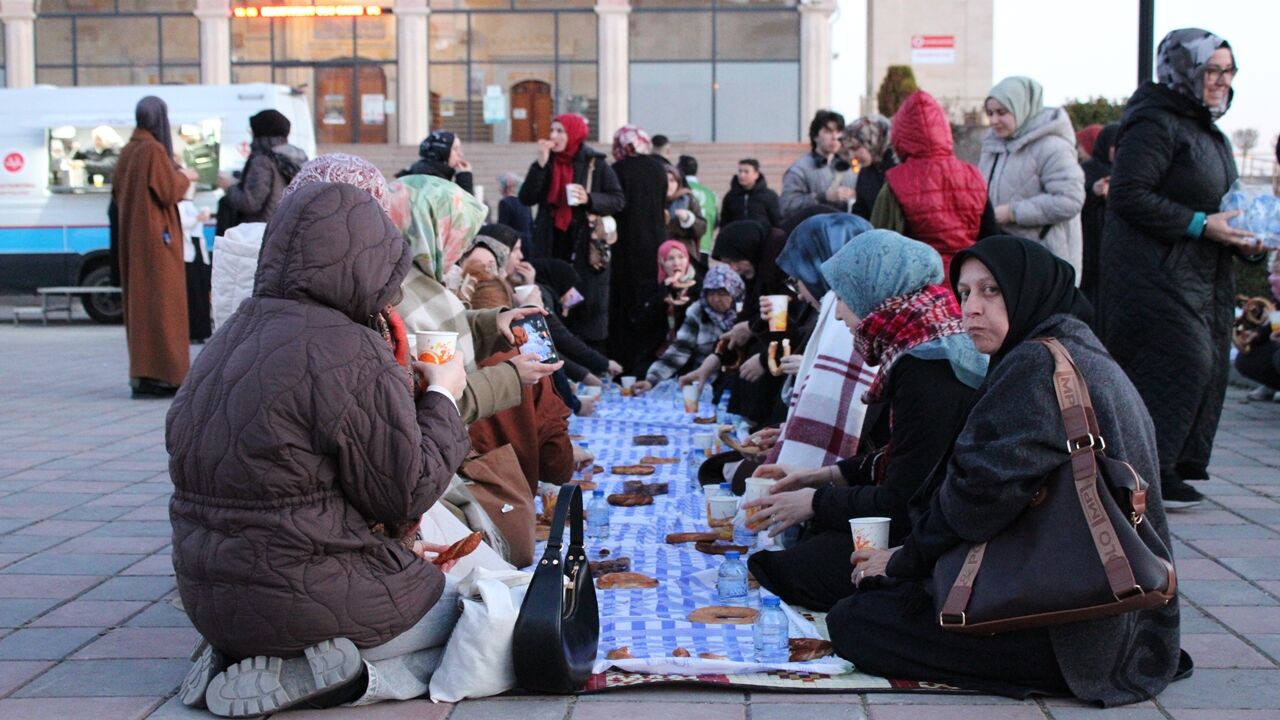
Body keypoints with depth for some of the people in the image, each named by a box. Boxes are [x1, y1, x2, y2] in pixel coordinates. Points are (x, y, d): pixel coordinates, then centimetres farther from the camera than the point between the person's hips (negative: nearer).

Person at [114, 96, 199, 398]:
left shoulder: (127, 152, 10)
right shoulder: (155, 151, -15)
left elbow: (118, 194, 16)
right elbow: (170, 192, -17)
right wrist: (184, 177, 3)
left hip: (132, 235, 9)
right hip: (157, 235, -9)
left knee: (137, 299, 12)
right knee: (160, 300, -8)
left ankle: (141, 372, 15)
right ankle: (156, 375, -11)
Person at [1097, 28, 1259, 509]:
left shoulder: (1208, 133, 19)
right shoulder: (1154, 124, -12)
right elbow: (1128, 195, -21)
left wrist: (1240, 236, 8)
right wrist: (1201, 224, -20)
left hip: (1202, 279, 10)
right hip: (1154, 274, -10)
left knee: (1206, 369, 6)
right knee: (1182, 363, -14)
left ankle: (1170, 471, 14)